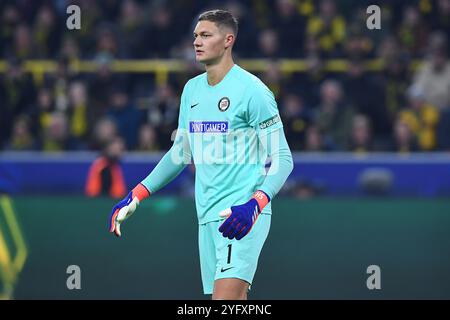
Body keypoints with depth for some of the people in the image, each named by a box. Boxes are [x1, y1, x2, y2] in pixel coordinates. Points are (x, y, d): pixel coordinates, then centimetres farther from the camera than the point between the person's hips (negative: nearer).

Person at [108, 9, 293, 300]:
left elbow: (283, 159, -9)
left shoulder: (252, 90, -9)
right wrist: (135, 198, 20)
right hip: (207, 217, 7)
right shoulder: (192, 89, 14)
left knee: (226, 295, -22)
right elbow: (180, 152, 25)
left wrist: (253, 206, -25)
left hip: (242, 216, -7)